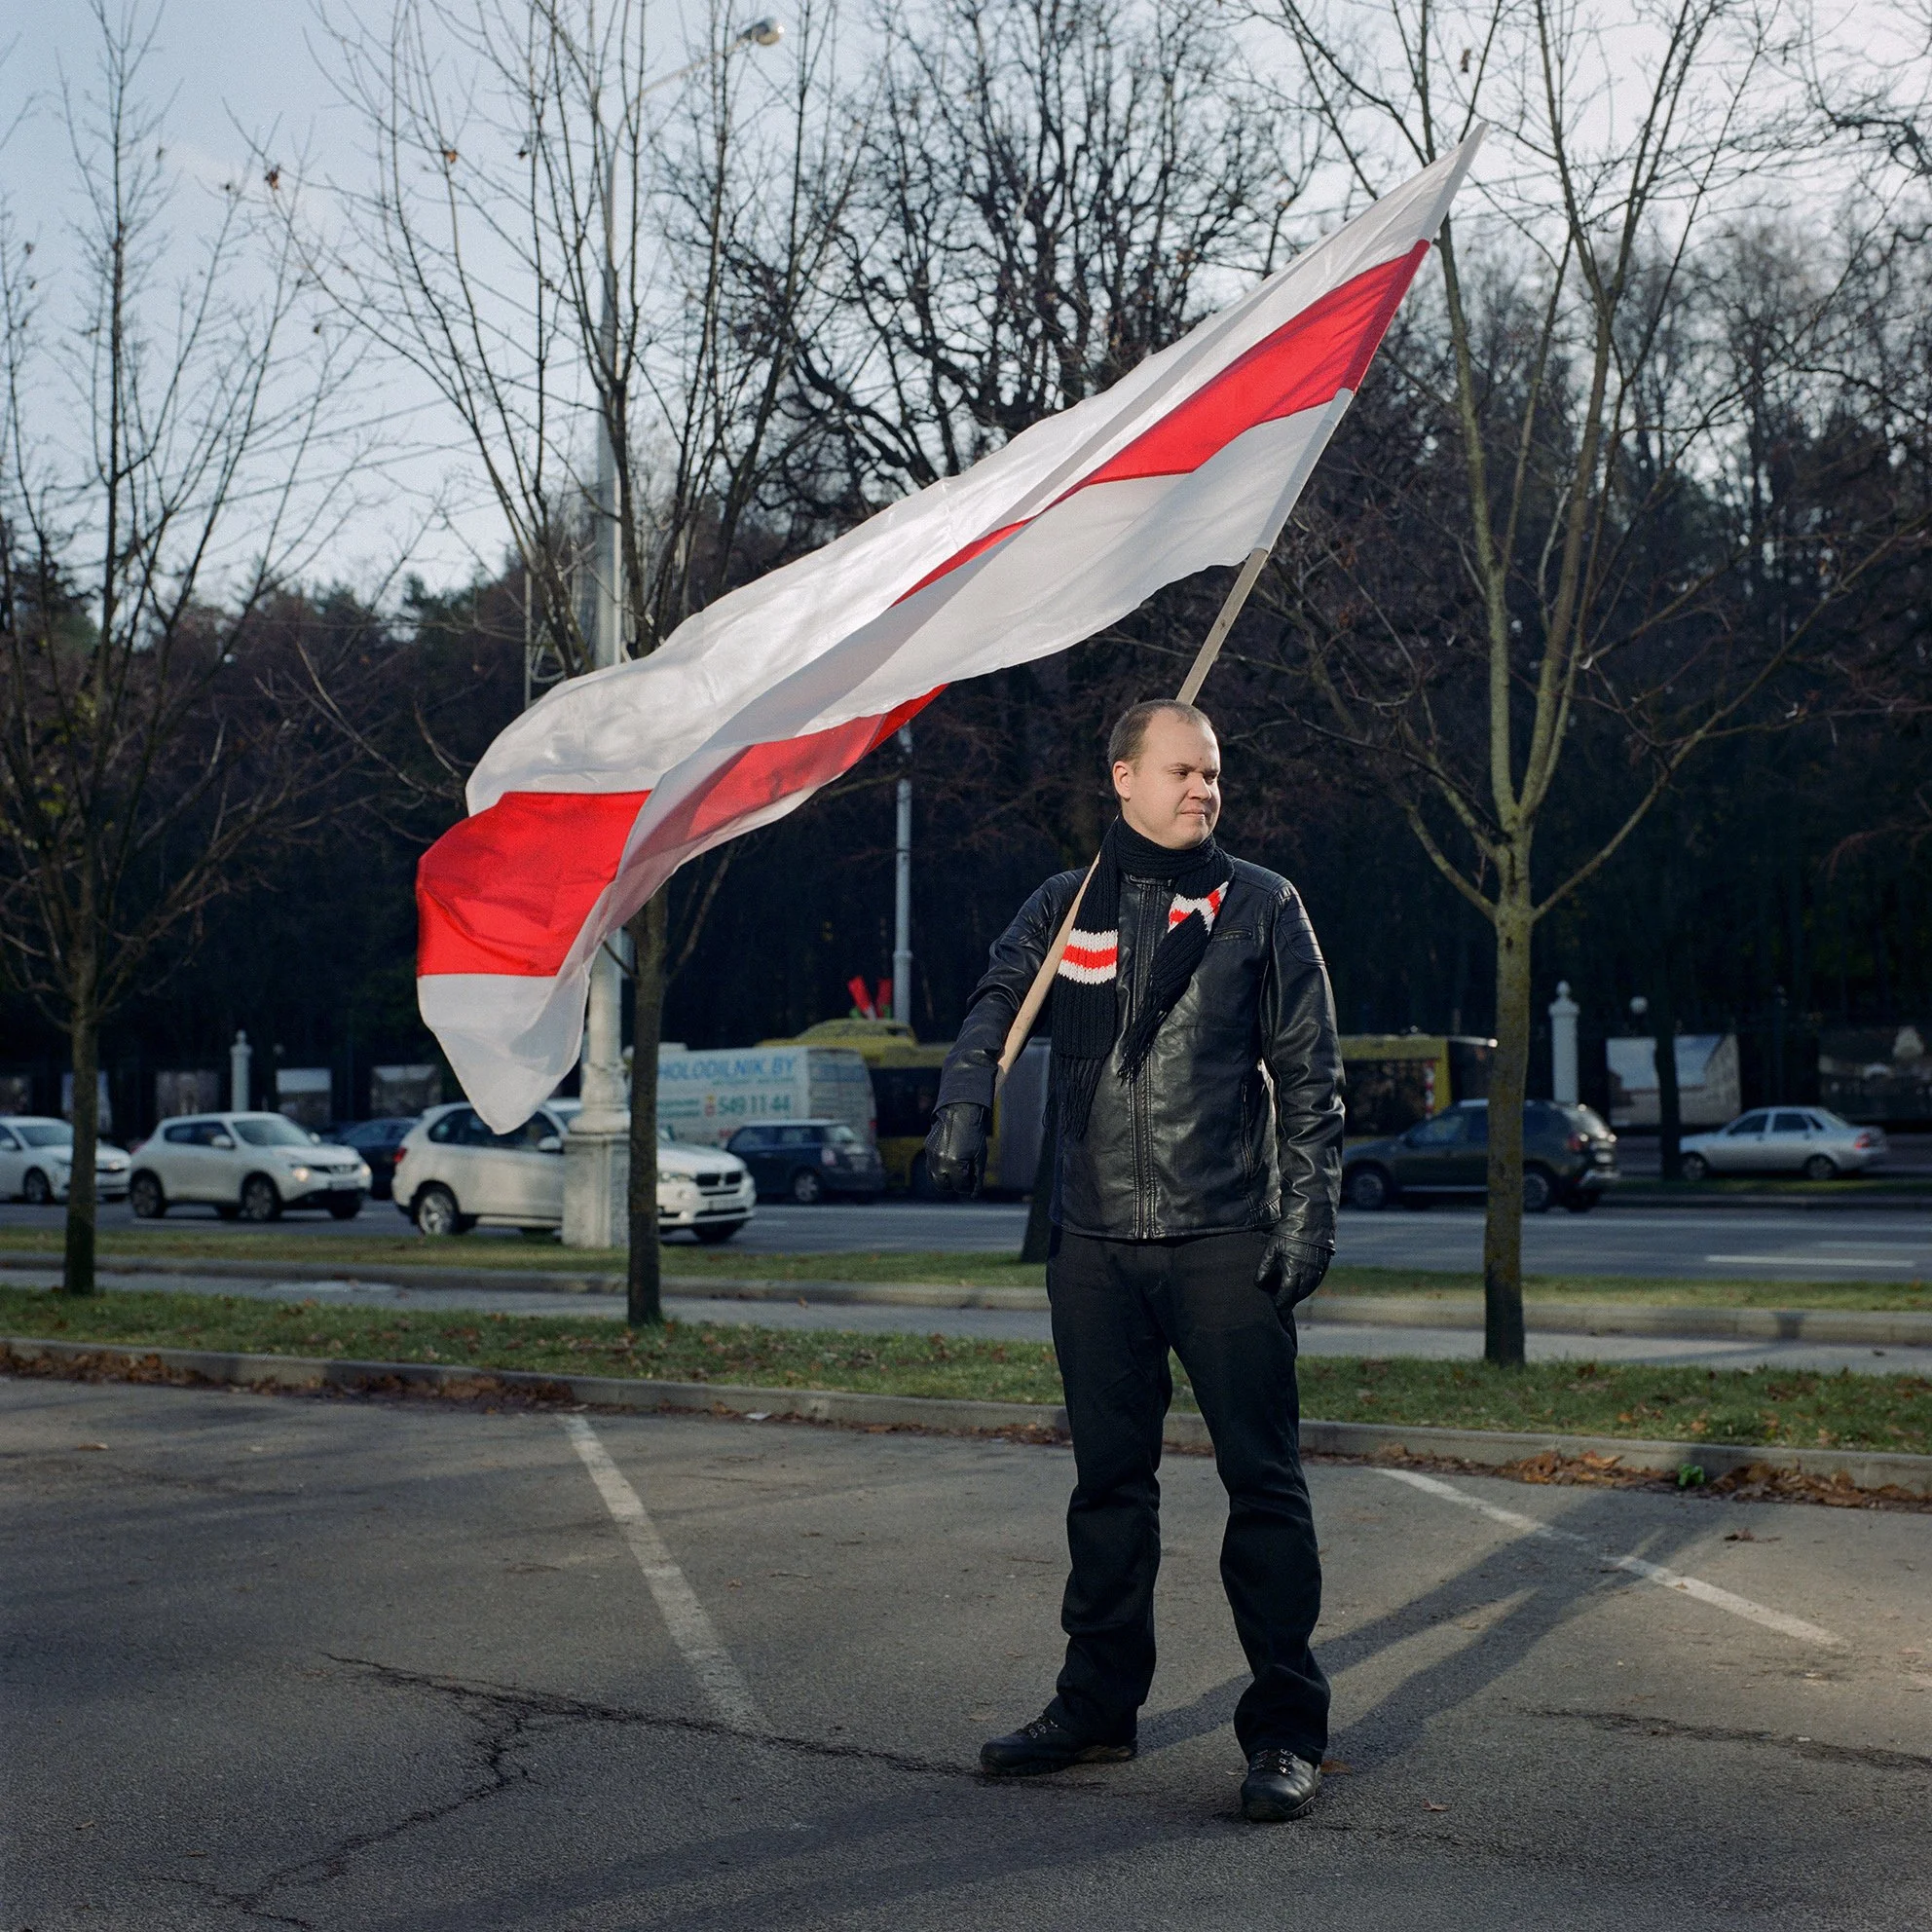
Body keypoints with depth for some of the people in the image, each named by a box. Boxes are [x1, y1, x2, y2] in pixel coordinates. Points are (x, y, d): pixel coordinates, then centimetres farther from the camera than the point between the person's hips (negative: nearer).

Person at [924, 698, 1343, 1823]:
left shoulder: (1260, 906, 4)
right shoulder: (1063, 910, 11)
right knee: (1109, 1480, 12)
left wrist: (1309, 1217, -5)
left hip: (1227, 1244, -2)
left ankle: (1288, 1731, 6)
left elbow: (1310, 1076, 3)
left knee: (1264, 1480, -2)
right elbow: (999, 1004, -1)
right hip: (1095, 1245, 3)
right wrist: (966, 1101, -22)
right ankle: (1099, 1706, 24)